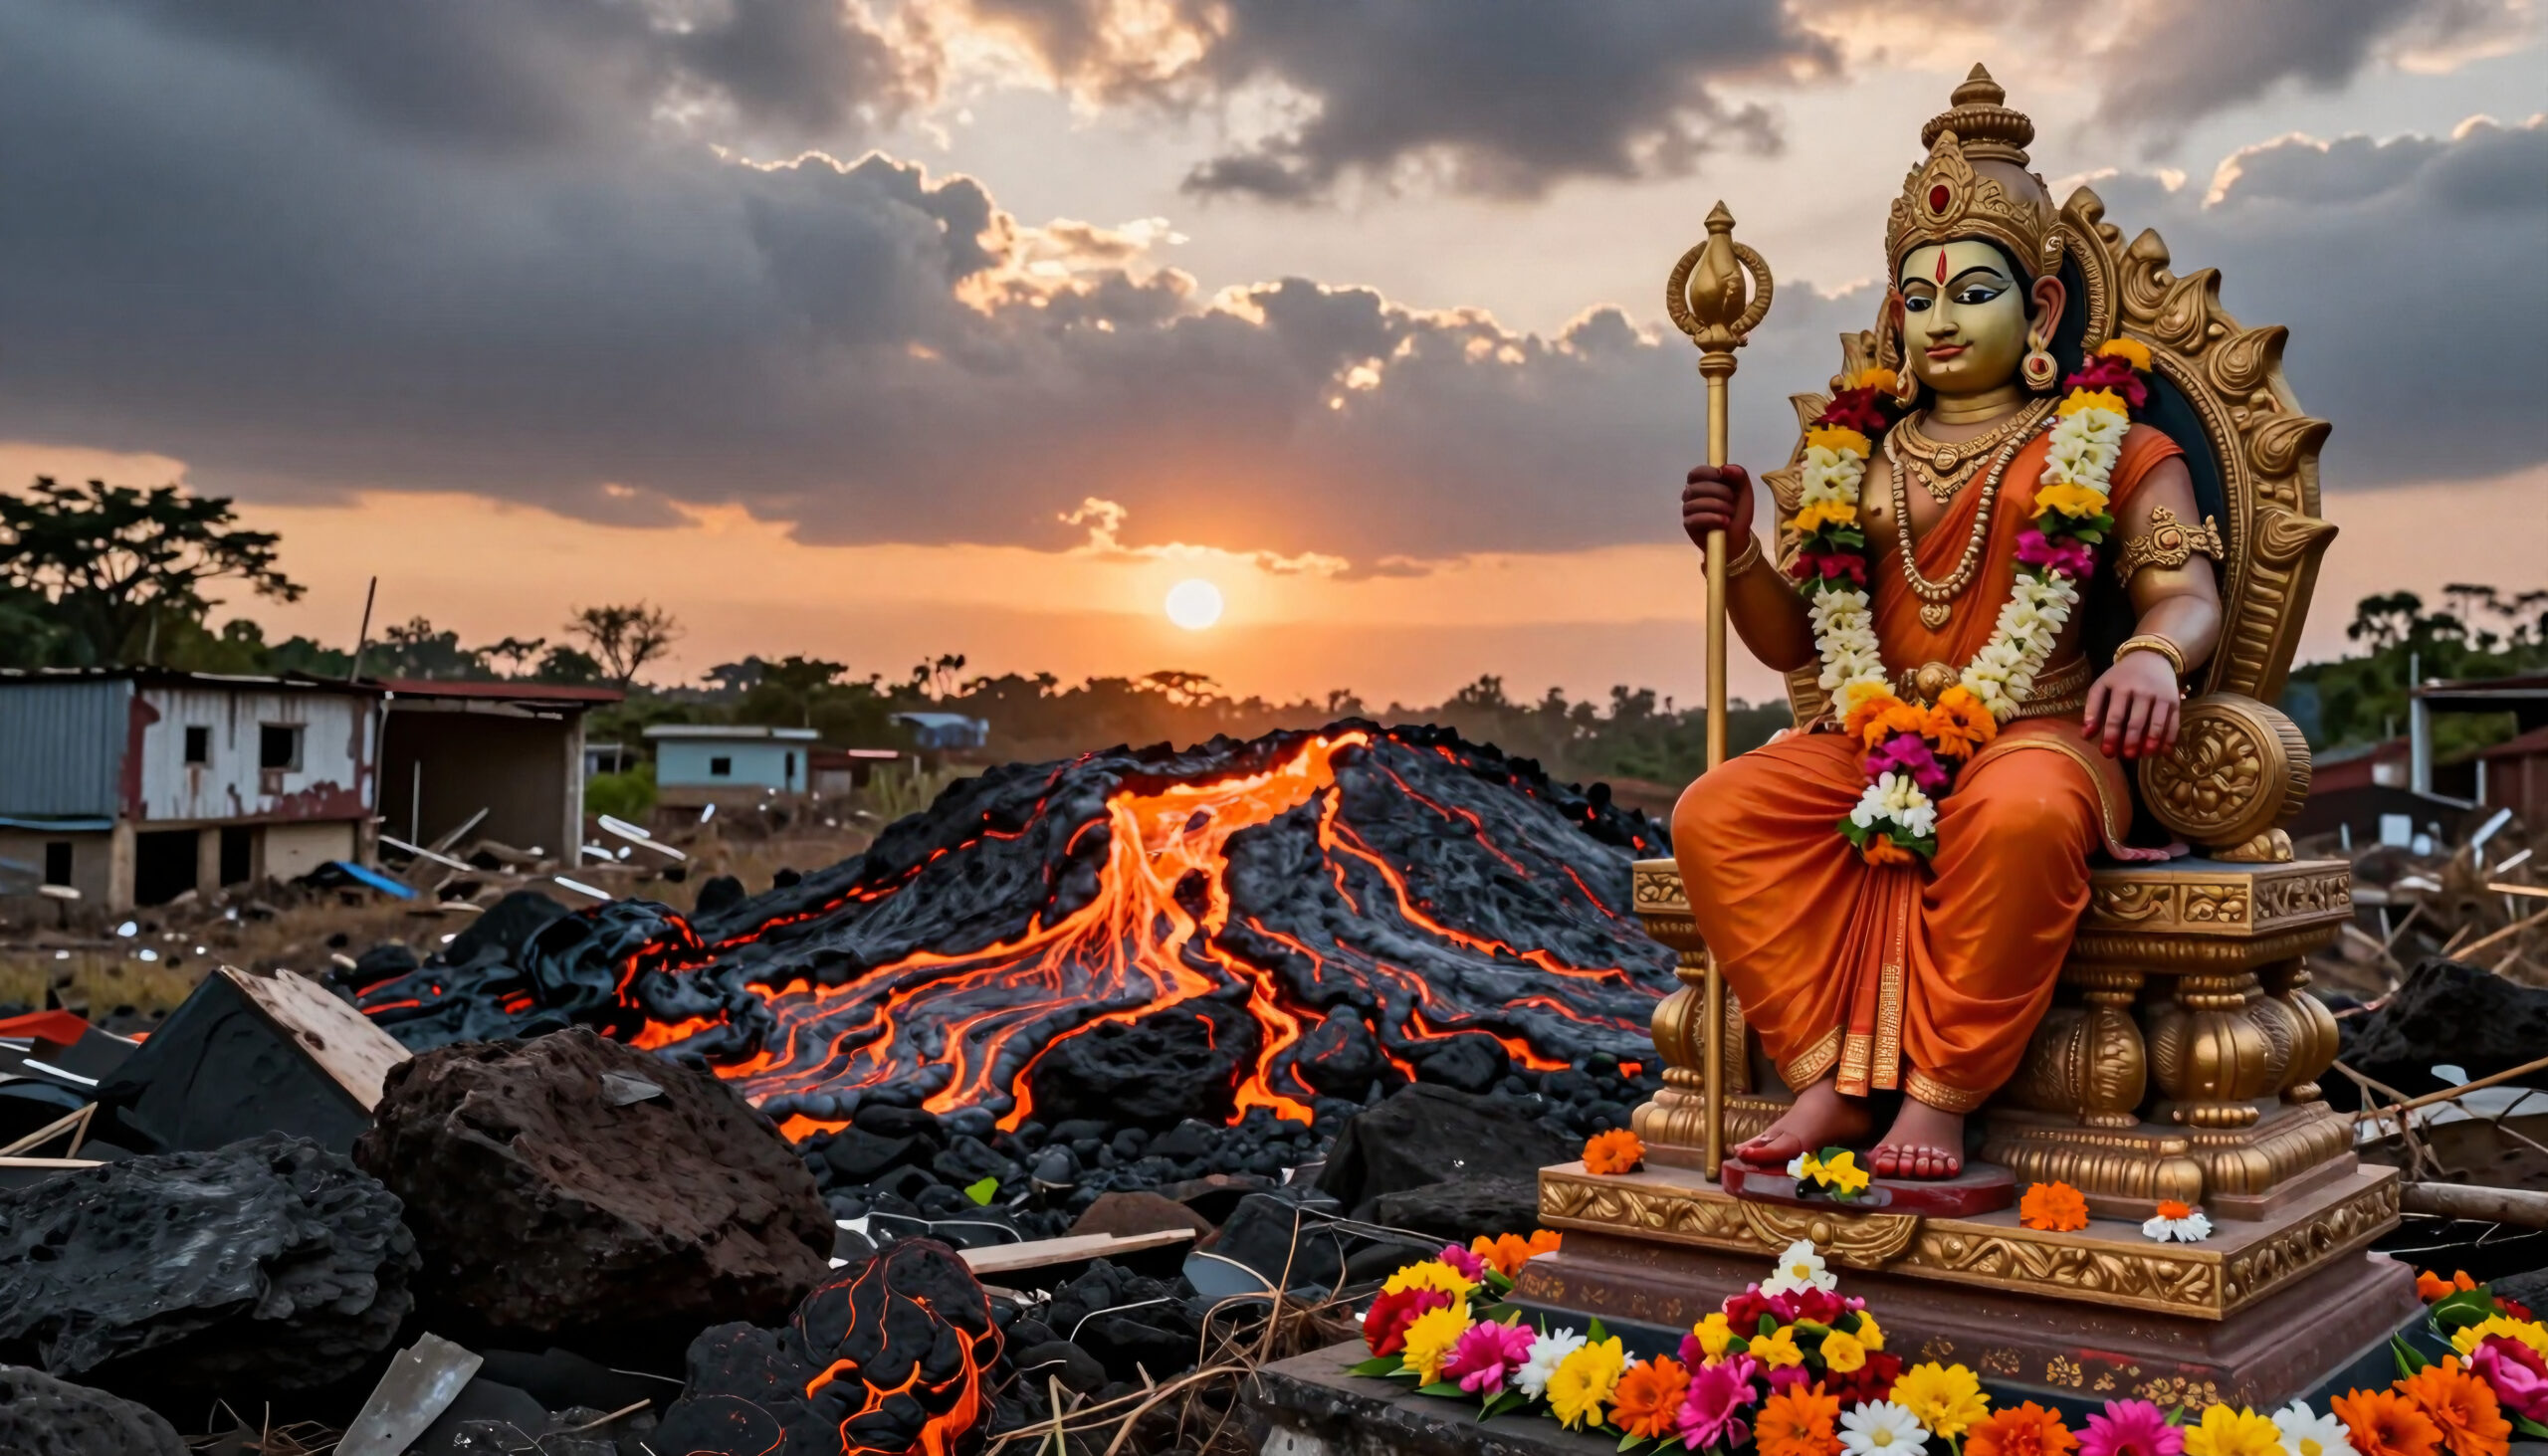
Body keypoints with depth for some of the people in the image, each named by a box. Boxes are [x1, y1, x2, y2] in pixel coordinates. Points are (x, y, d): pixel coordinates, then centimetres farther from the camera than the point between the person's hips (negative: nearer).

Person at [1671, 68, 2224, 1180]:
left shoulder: (2108, 442, 11)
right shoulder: (1855, 453, 20)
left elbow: (2186, 593, 0)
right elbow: (1793, 641, 18)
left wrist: (2153, 654, -25)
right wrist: (1736, 549, -3)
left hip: (2038, 732, -3)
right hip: (1872, 742, 4)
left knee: (2018, 813, -41)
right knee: (1714, 814, -25)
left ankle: (1940, 1097, -27)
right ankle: (1829, 1082, -22)